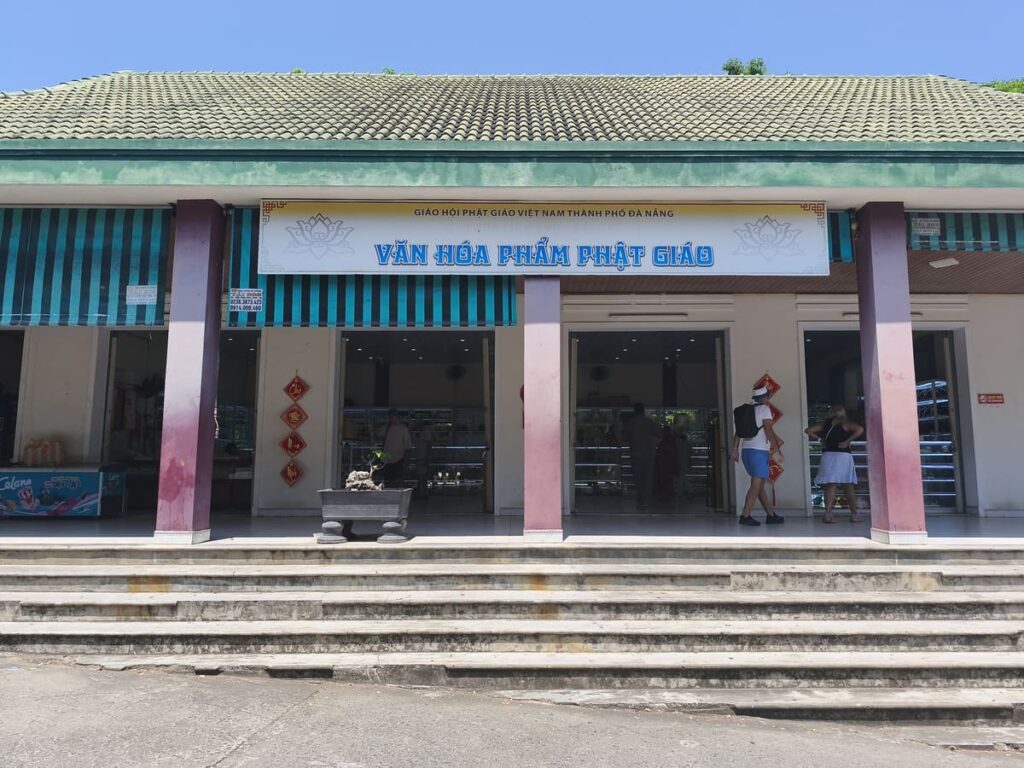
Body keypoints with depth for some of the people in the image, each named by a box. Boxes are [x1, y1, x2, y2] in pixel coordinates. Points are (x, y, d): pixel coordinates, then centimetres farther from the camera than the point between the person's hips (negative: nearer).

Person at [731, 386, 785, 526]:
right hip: (759, 451, -8)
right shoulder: (764, 409, -5)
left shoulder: (746, 409, 14)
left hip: (746, 450, 8)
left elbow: (738, 431, 11)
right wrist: (776, 446, -2)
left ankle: (771, 514, 20)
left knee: (761, 484, 14)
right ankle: (745, 516, -14)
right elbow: (768, 429, -12)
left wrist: (735, 449, 11)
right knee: (756, 484, -8)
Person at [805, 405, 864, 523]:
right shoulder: (845, 423, 0)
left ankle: (828, 513, -12)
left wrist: (819, 438, 11)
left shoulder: (825, 425, 9)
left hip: (828, 455, 2)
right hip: (843, 455, -2)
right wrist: (847, 441, -11)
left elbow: (808, 430, 9)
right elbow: (859, 429, -17)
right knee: (848, 487, 7)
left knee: (830, 486, 1)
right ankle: (854, 515, 14)